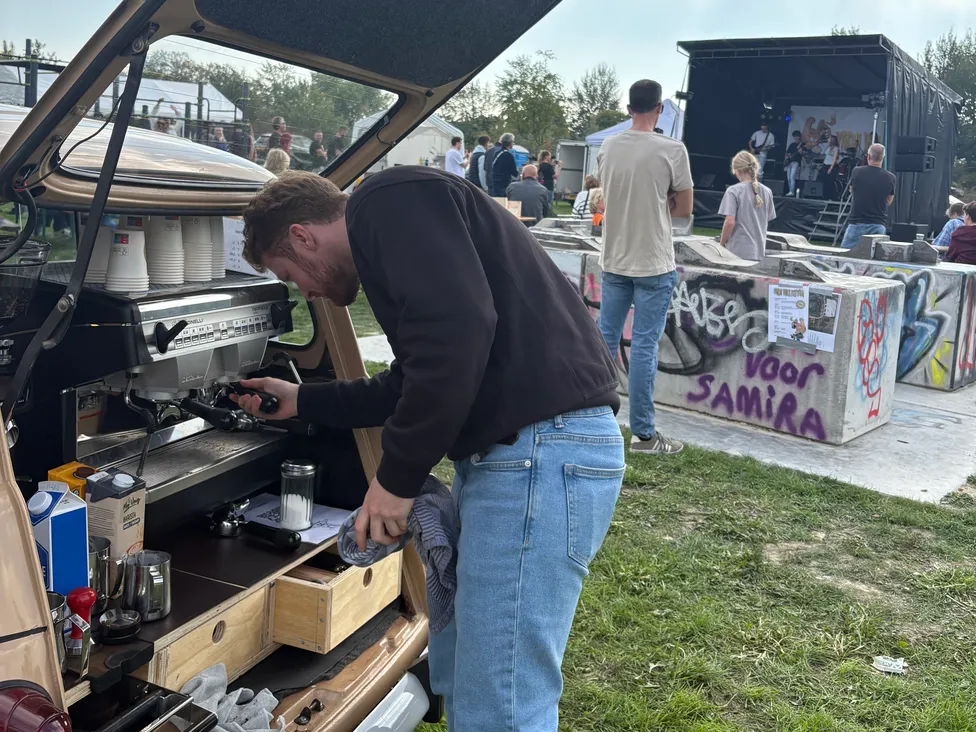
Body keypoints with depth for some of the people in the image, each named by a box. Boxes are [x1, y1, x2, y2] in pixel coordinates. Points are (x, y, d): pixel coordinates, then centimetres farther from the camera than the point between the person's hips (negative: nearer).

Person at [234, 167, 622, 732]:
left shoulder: (391, 202, -6)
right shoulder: (386, 230, 26)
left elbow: (458, 328, -23)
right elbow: (412, 383, 33)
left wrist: (397, 476, -14)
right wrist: (303, 402, 40)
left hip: (542, 453, -11)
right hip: (517, 451, 11)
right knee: (457, 676, 21)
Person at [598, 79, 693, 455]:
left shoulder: (608, 147, 3)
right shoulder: (672, 149, -11)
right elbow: (684, 207, -4)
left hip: (614, 260, 5)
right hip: (653, 264, -5)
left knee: (604, 339, 13)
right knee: (644, 346, -1)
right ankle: (643, 433, 5)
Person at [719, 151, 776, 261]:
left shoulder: (733, 191, -10)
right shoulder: (767, 192, 7)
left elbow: (730, 222, -15)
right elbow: (767, 221, 14)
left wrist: (721, 244, -2)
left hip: (738, 252, -5)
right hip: (759, 252, 5)